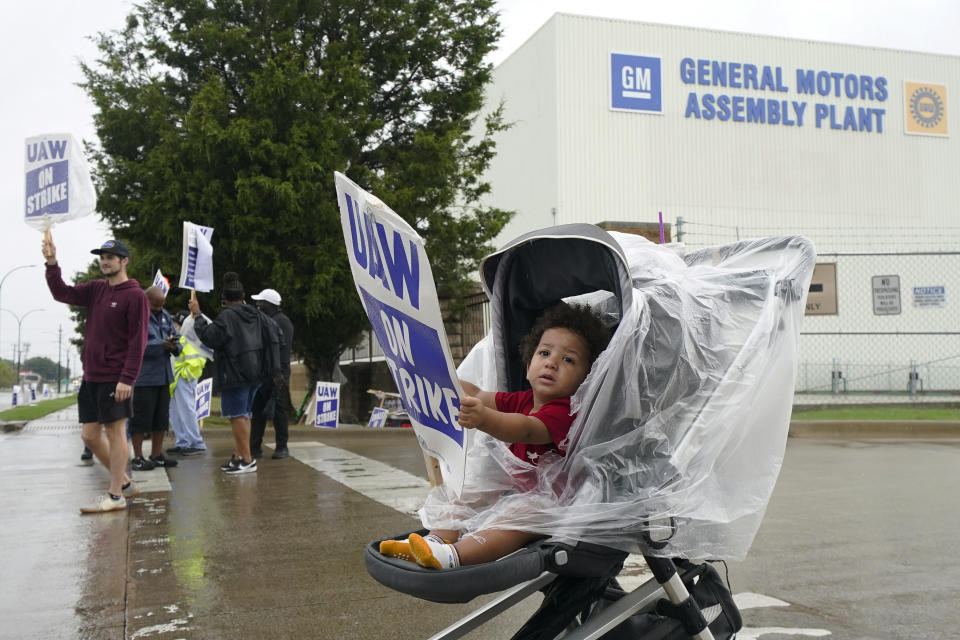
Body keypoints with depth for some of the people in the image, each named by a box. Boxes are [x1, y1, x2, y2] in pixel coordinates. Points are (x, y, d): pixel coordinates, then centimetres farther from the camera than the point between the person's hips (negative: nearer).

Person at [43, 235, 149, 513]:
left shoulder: (135, 296, -9)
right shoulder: (95, 290, 13)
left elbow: (137, 341, -14)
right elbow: (62, 293, 7)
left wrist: (127, 378, -19)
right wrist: (51, 263, -8)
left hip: (116, 379, -8)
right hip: (91, 376, 8)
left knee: (115, 431, -2)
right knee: (90, 435, 11)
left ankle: (115, 495, 7)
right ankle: (125, 482, 25)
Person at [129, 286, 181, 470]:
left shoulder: (165, 316, 14)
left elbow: (176, 338, 14)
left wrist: (175, 346, -10)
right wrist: (161, 345, -23)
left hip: (163, 375, 7)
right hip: (143, 377, -7)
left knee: (161, 417, 13)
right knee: (141, 418, -2)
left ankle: (157, 455, 24)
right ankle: (138, 457, 8)